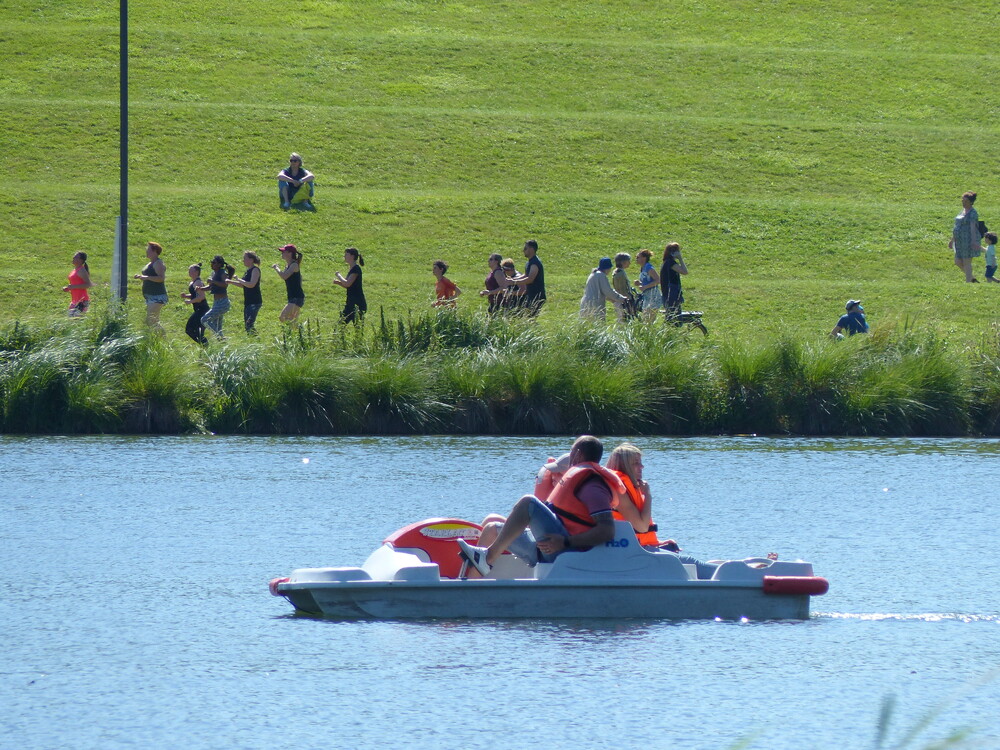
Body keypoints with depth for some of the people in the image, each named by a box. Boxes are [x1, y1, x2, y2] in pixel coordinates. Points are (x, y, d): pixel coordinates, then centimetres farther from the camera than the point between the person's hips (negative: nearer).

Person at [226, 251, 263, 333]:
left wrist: (239, 280, -14)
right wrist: (230, 281, 15)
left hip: (254, 302, -10)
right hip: (248, 302, 10)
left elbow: (251, 284, -23)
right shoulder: (248, 270, 16)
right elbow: (243, 285, 25)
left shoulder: (255, 270, -12)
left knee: (249, 324, -18)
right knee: (246, 325, 9)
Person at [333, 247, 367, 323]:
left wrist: (338, 275, -9)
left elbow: (347, 284, -24)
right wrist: (338, 283, 7)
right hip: (351, 303, 10)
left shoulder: (356, 269, -14)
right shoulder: (351, 269, 15)